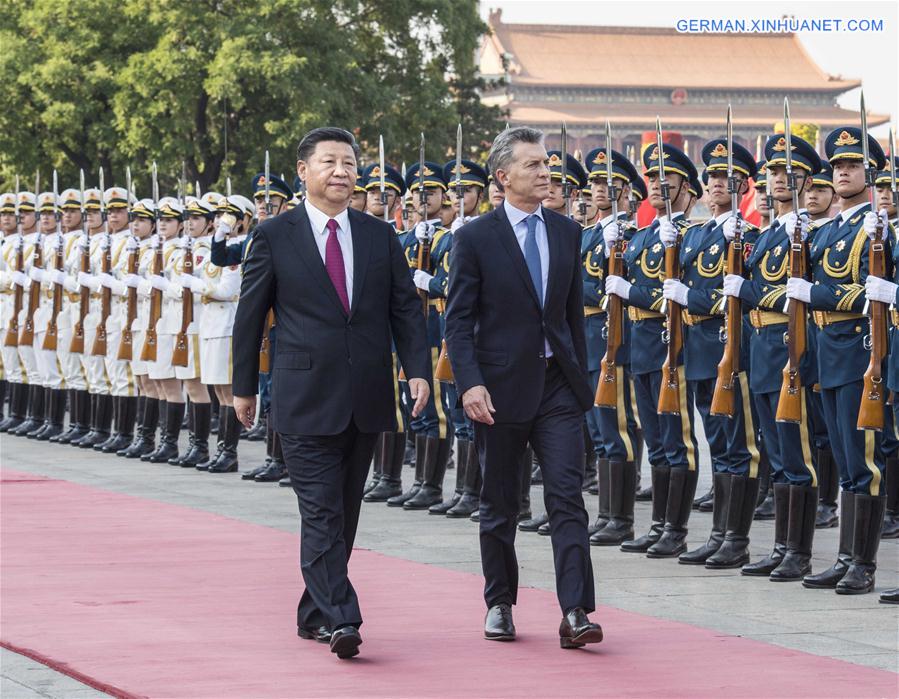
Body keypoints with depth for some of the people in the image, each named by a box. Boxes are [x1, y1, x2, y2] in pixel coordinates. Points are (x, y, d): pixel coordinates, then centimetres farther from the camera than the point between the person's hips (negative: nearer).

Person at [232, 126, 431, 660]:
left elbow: (406, 308, 8)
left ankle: (315, 613, 22)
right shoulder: (275, 236, -1)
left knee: (345, 513, 11)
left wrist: (418, 369, -5)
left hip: (366, 398, 4)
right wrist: (244, 387, 5)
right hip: (307, 399, -4)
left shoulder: (380, 236, 8)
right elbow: (250, 314, 4)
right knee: (322, 513, -10)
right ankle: (339, 619, -14)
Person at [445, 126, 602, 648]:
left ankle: (576, 613, -13)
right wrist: (470, 384, -17)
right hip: (501, 388, -2)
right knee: (500, 505, 8)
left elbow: (575, 312, 14)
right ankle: (500, 604, 23)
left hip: (558, 384, 2)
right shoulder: (476, 238, -4)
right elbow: (459, 320, -6)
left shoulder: (567, 232, 8)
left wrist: (580, 375, 12)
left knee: (568, 496, -8)